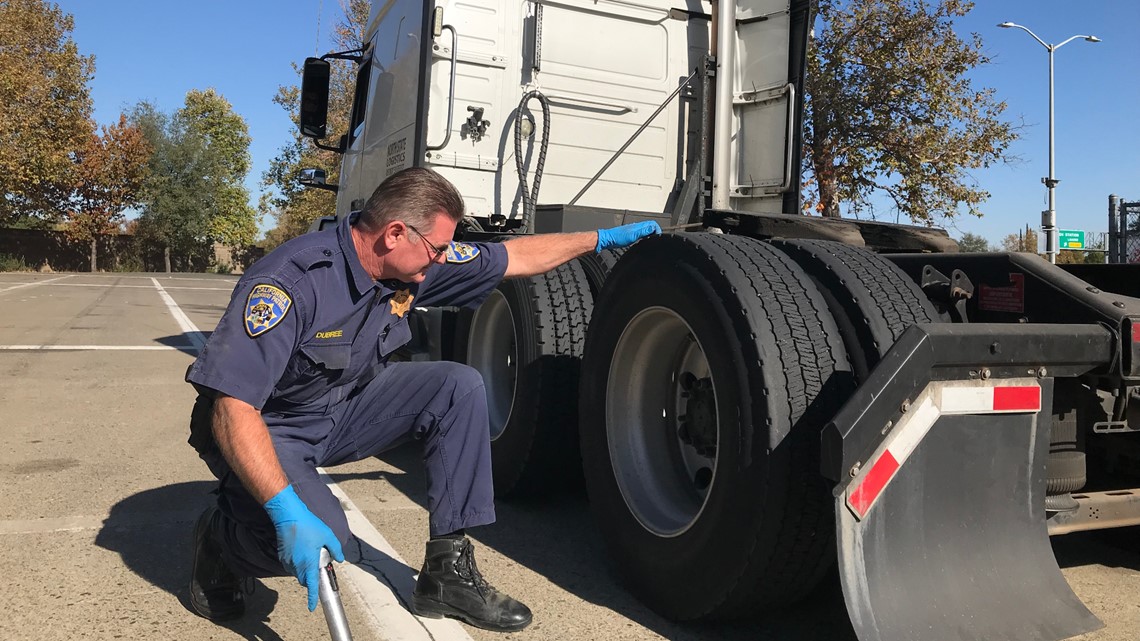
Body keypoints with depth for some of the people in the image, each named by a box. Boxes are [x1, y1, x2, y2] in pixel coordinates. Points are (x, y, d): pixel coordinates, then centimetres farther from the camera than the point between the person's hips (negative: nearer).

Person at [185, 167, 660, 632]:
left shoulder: (414, 265, -10)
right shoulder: (291, 280, -32)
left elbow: (513, 258, 3)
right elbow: (232, 407, -35)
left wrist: (602, 238, 7)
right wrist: (288, 513, -44)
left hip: (346, 410, 7)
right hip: (271, 429, -7)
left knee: (460, 386, -12)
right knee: (321, 538, -33)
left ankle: (448, 570, -6)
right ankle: (220, 537, 4)